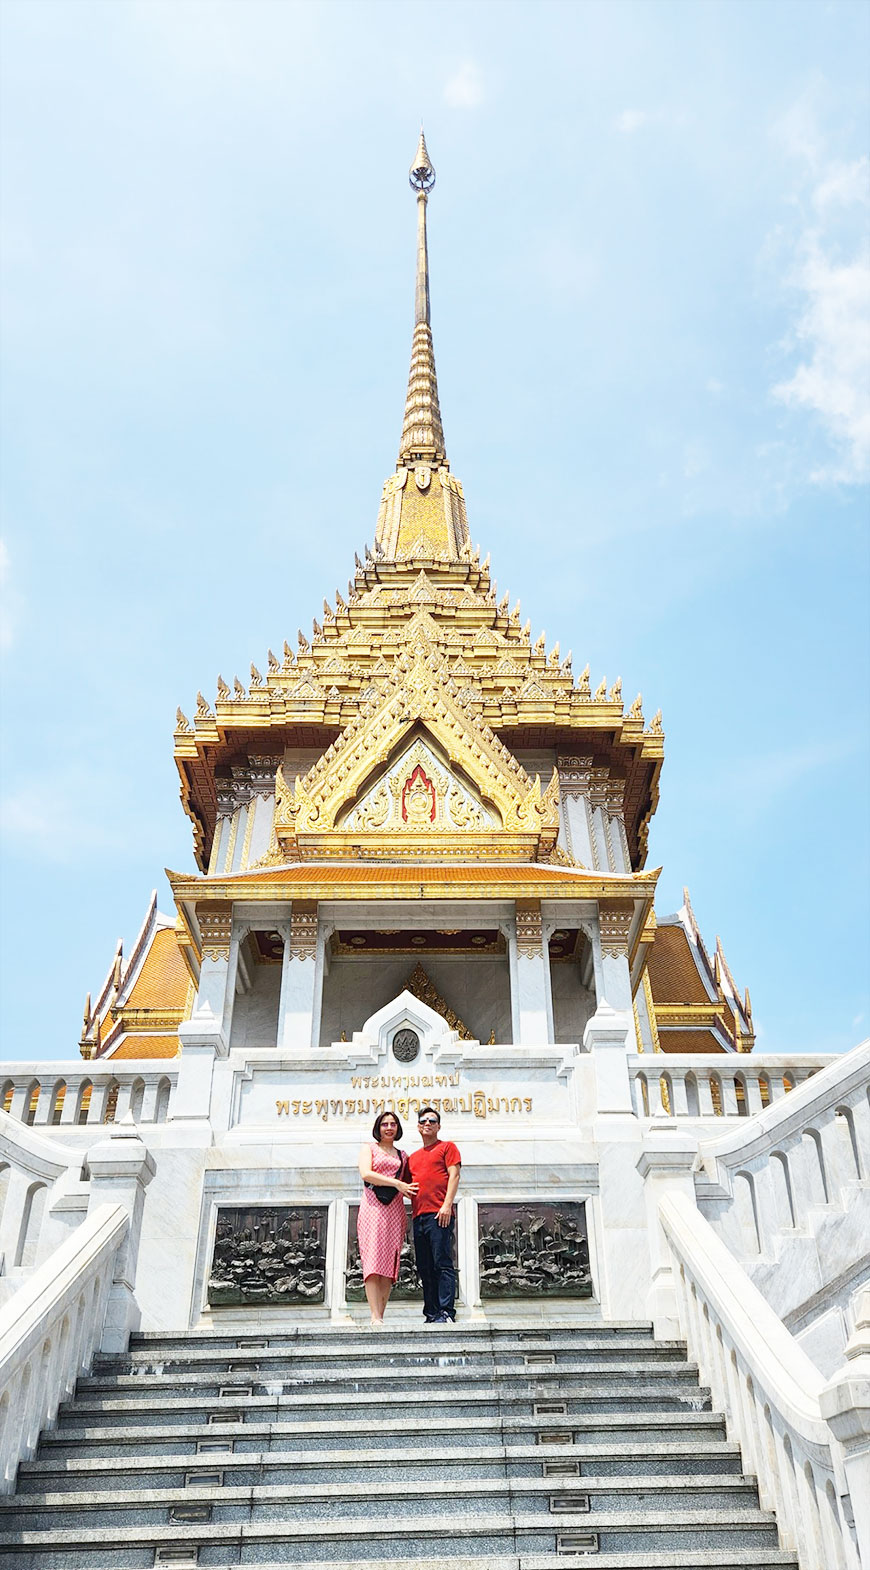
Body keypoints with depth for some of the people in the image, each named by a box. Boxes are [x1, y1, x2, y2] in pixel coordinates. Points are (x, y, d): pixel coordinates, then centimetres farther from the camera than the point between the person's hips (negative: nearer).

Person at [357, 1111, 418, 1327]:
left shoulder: (402, 1155, 22)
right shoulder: (369, 1148, 10)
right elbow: (366, 1174, -6)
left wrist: (408, 1191, 4)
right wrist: (396, 1183, -10)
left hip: (395, 1210, 4)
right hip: (373, 1207, -4)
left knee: (389, 1263, -3)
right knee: (373, 1260, -13)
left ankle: (380, 1316, -3)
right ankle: (375, 1317, -17)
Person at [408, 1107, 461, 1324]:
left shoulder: (447, 1146, 7)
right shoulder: (413, 1156, 24)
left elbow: (454, 1175, -3)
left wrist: (447, 1204, -14)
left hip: (439, 1214, -7)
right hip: (419, 1216, 7)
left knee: (442, 1264, -11)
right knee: (425, 1269, 6)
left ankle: (446, 1312, -11)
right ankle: (431, 1314, 10)